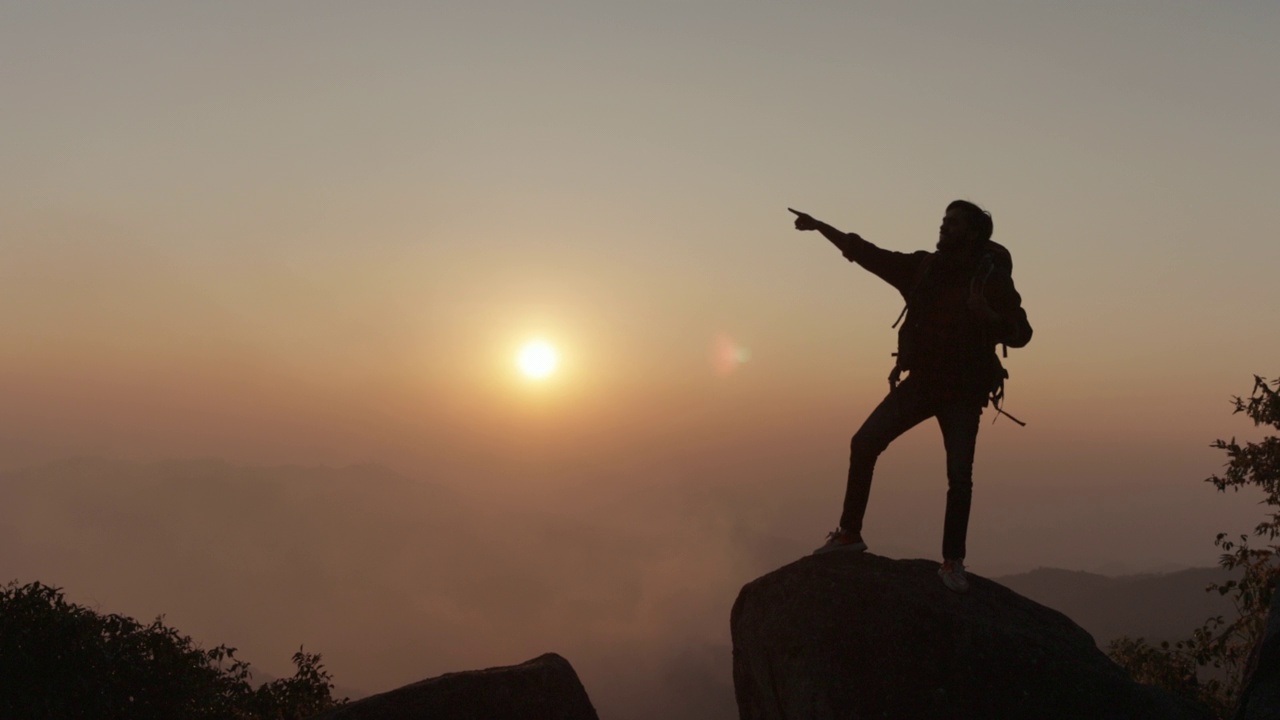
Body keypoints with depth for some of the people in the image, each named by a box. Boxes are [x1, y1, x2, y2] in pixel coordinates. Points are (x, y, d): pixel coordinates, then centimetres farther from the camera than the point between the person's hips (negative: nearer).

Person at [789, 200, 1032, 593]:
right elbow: (868, 254, 4)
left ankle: (952, 563, 2)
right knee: (863, 444, -3)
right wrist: (820, 227, 1)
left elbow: (1020, 334, -11)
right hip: (921, 381, 4)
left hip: (963, 391, -4)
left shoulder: (992, 278, -9)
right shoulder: (923, 267, 2)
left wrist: (987, 314, -30)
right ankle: (849, 533, 9)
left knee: (959, 475, -10)